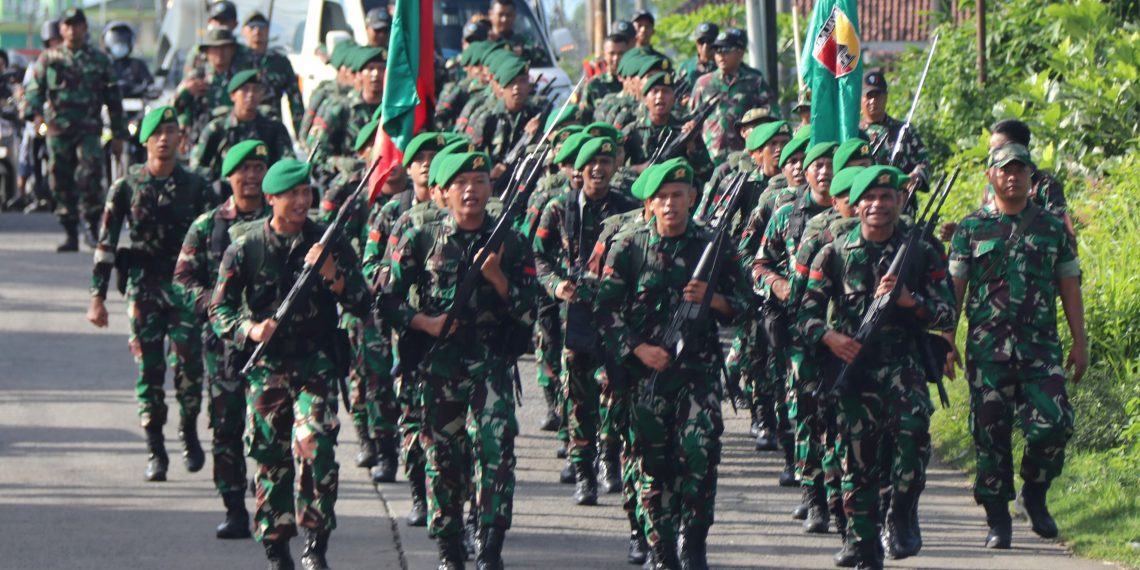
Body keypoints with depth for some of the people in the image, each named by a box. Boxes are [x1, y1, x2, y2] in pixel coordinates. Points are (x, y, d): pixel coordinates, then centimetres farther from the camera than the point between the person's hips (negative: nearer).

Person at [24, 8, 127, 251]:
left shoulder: (100, 60, 12)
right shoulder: (49, 59, 13)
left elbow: (113, 99, 14)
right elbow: (35, 89, 5)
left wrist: (118, 135, 11)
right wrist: (35, 113, -15)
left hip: (89, 129, -1)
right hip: (58, 129, 1)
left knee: (90, 172, -20)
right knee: (61, 181, 0)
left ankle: (91, 226, -11)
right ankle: (70, 234, 9)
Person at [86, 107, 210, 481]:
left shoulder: (194, 186, 5)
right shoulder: (127, 186, 2)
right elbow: (106, 243, 3)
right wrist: (97, 297, -1)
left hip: (185, 285, 0)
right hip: (142, 288, 0)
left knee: (188, 365, -12)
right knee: (148, 369, 0)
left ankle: (189, 433, 12)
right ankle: (155, 453, 8)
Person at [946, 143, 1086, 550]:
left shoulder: (1053, 228, 10)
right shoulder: (971, 230, 6)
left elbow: (1070, 287, 12)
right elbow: (954, 289, 6)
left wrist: (1079, 343, 7)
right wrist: (947, 342, -1)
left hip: (1041, 347, 1)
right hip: (987, 347, -1)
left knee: (1054, 423, -13)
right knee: (990, 431, -1)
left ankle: (1035, 494, 11)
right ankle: (997, 520, 9)